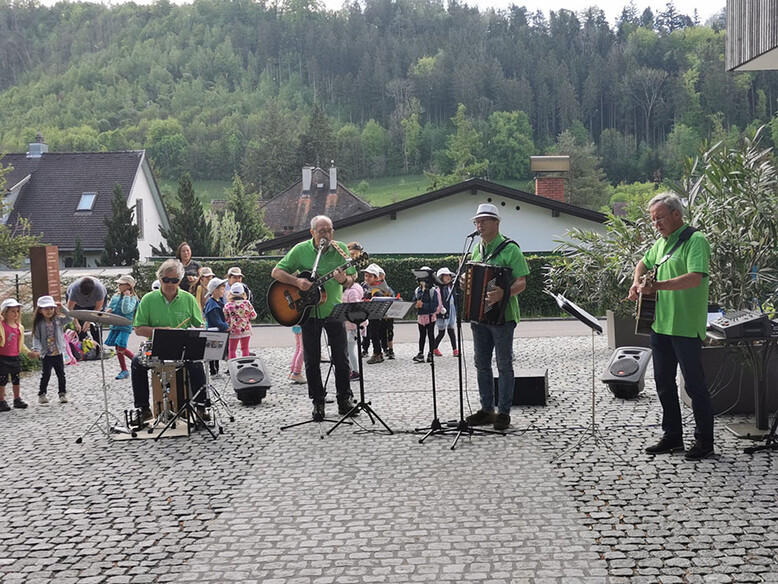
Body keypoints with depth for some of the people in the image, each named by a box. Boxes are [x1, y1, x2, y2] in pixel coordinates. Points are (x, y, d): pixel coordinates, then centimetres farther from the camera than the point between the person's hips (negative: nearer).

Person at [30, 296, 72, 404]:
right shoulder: (39, 324, -4)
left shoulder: (58, 320, 0)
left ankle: (62, 393, 17)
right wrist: (36, 349, -20)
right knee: (45, 375, 2)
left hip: (58, 353, 2)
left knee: (61, 374, 8)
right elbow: (36, 338, -6)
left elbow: (70, 318, -12)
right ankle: (42, 394, 13)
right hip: (46, 355, -2)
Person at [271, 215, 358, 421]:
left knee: (340, 358, 4)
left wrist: (344, 280, -23)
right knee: (311, 360, 5)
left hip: (333, 309, 0)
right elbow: (276, 272, -4)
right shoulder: (301, 250, -5)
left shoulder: (340, 249, -3)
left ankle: (345, 399, 18)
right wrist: (297, 282, -20)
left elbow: (351, 279, 0)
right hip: (308, 311, 0)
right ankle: (318, 402, 16)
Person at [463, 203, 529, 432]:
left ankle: (503, 412, 7)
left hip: (502, 315, -7)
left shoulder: (510, 249, -7)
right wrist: (466, 282, 1)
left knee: (504, 365, 1)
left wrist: (504, 294, -30)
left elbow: (521, 283, -12)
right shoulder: (477, 249, 14)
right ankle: (486, 409, 20)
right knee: (482, 364, 11)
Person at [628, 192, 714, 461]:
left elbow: (694, 278, -25)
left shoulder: (696, 241, -12)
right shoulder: (661, 242, 14)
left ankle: (704, 441, 11)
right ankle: (672, 436, 25)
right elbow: (644, 263, 32)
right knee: (664, 383, 14)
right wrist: (637, 282, 12)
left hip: (686, 327, -8)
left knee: (694, 384, 0)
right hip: (660, 324, 9)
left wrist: (656, 286, -26)